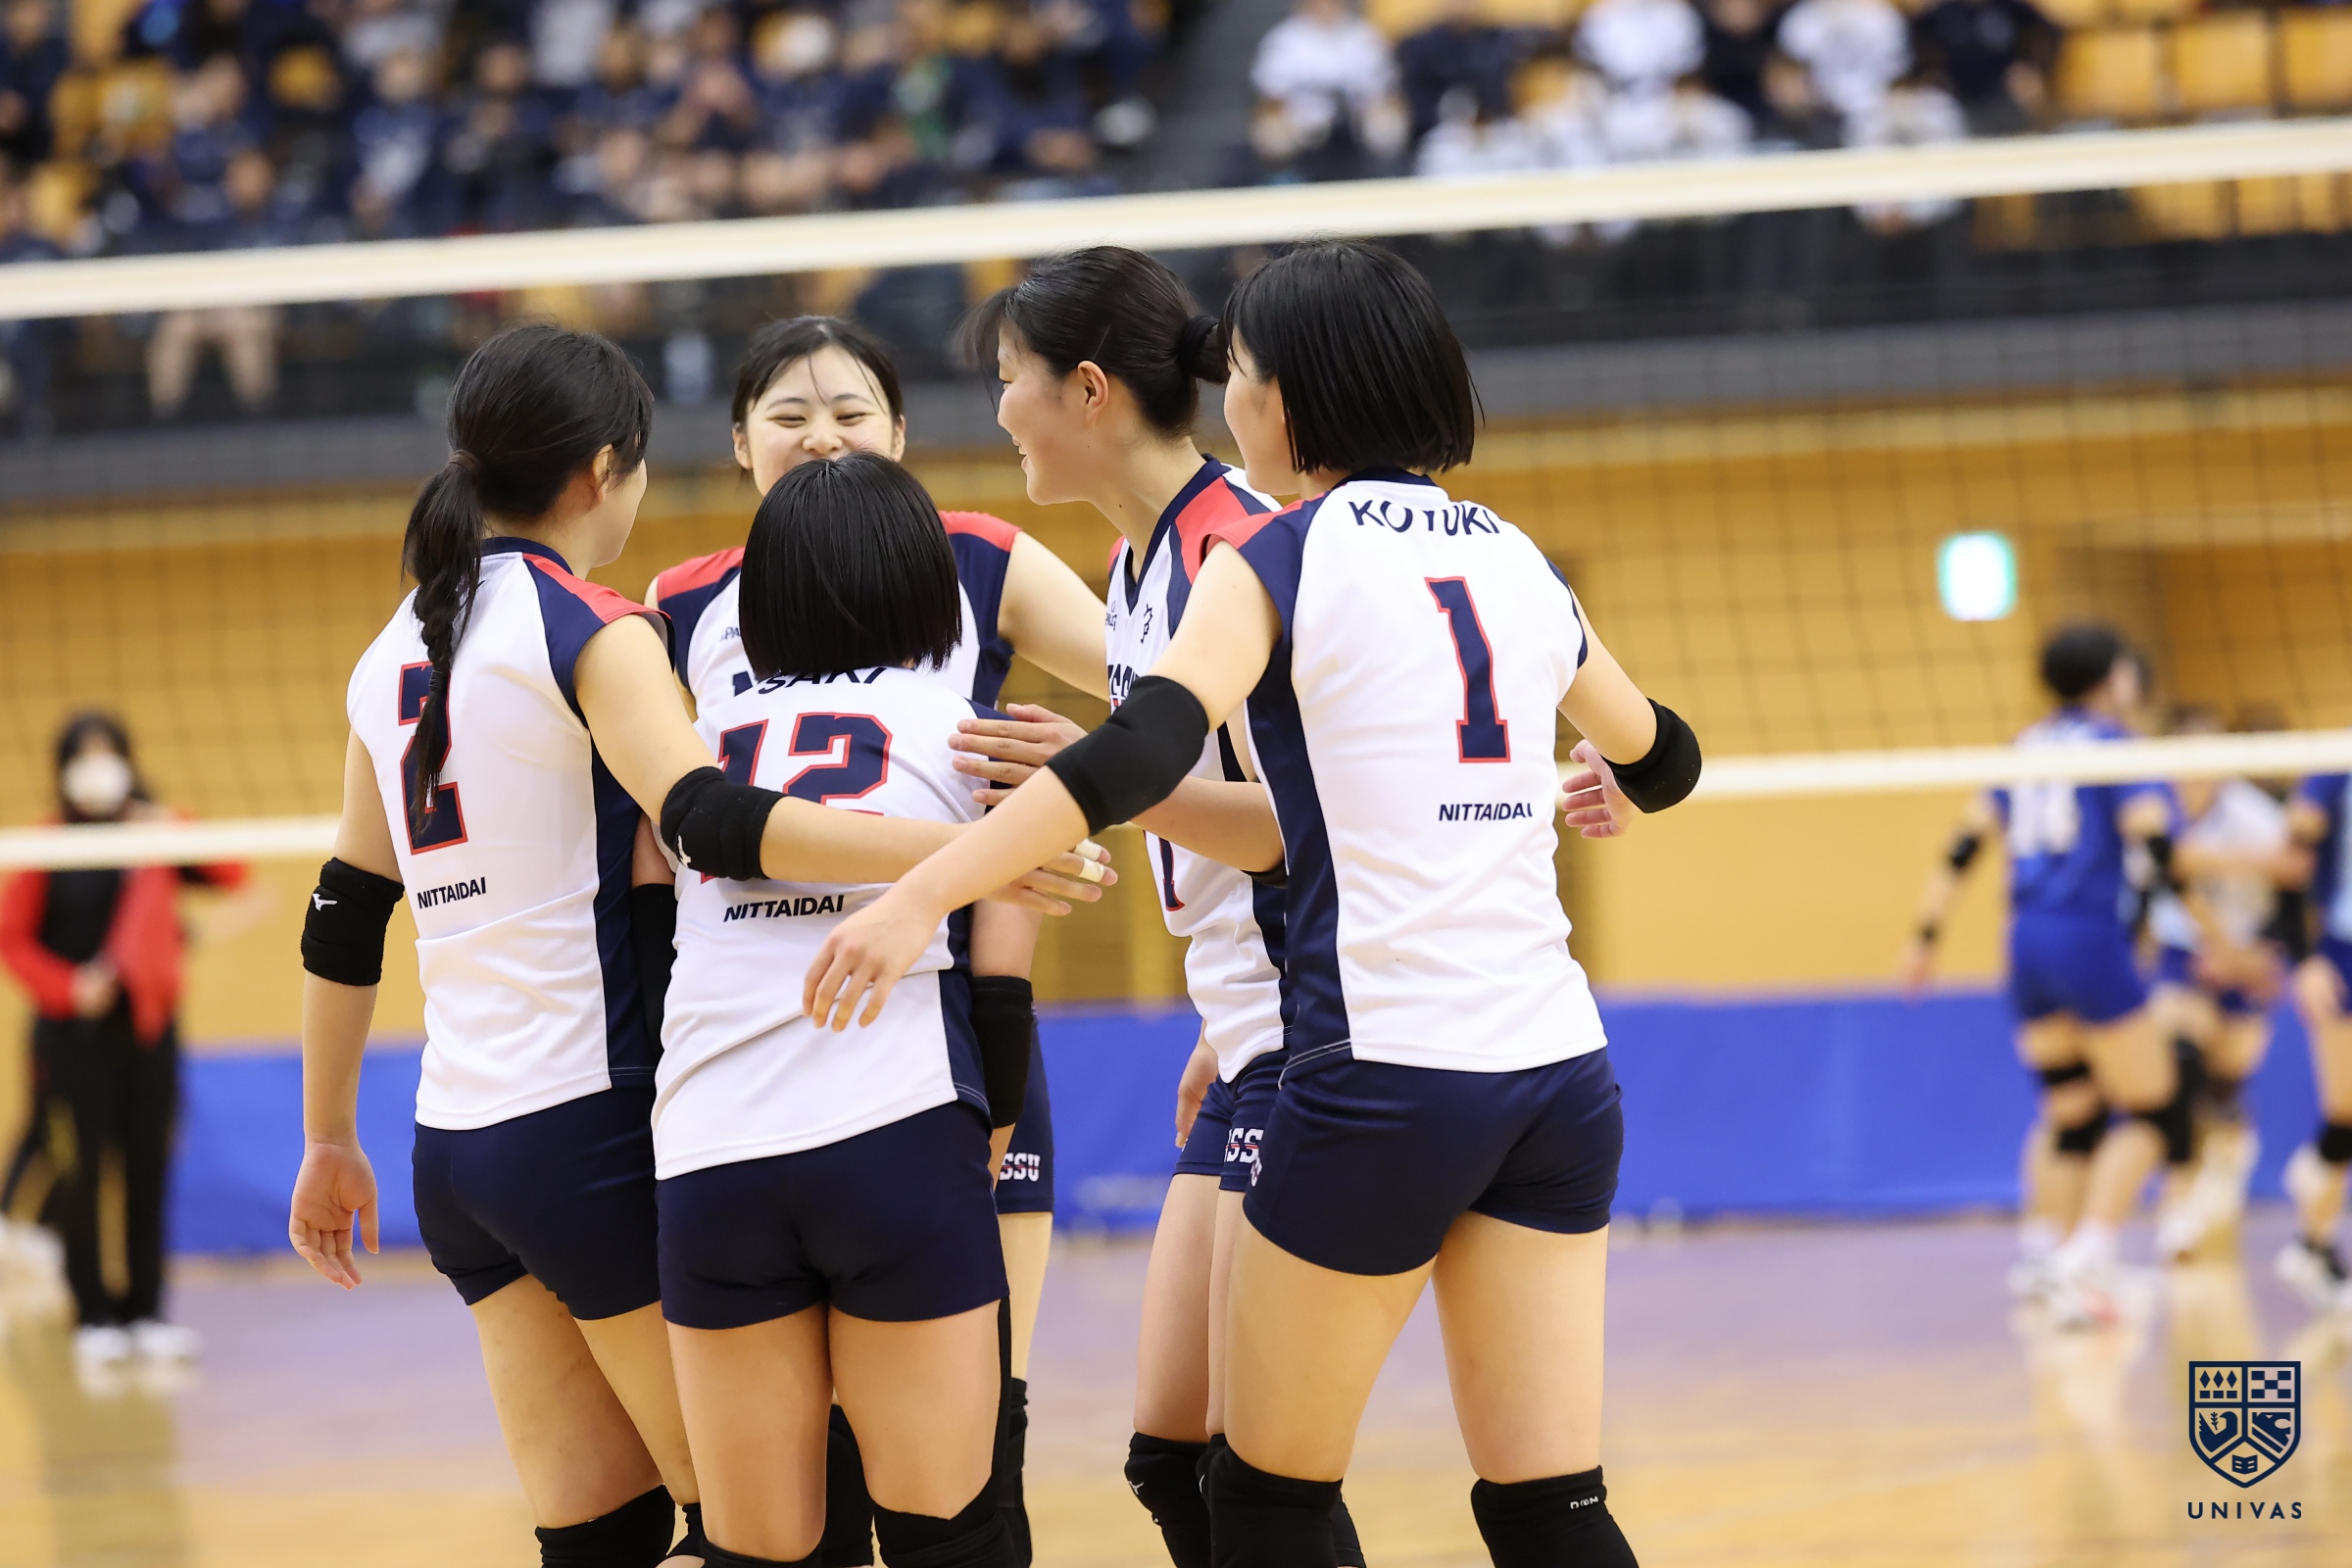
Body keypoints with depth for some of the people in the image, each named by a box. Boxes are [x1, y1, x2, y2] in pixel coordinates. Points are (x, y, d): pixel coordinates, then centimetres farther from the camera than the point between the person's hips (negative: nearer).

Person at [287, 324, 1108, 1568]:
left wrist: (329, 1141, 27)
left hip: (456, 1140, 7)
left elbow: (344, 919, 19)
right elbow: (705, 820, -25)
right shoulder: (589, 630, -8)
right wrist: (949, 853, -30)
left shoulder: (395, 655, 13)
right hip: (590, 1125, -7)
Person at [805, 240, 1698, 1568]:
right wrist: (1599, 802, 54)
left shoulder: (1282, 559, -3)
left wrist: (920, 896, -24)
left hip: (1383, 1072, -5)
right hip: (1558, 1071, 6)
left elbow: (1142, 755, -20)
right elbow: (1662, 759, 30)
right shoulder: (1516, 562, 14)